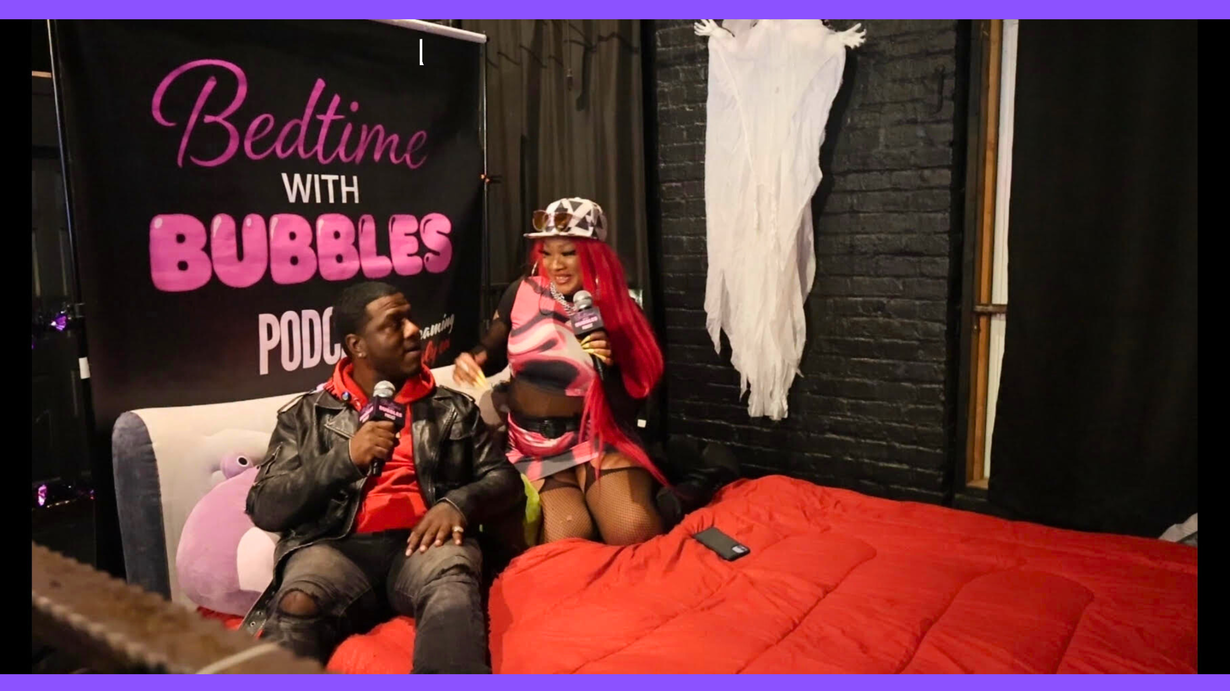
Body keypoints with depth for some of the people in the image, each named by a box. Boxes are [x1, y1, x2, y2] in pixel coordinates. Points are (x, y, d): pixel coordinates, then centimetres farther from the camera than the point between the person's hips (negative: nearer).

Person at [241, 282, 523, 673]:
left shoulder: (453, 409, 22)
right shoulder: (306, 416, 18)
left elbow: (506, 481, 15)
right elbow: (264, 508, 8)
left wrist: (458, 503, -8)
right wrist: (346, 458, -8)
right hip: (337, 546, 0)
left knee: (450, 584, -36)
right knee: (299, 605, -35)